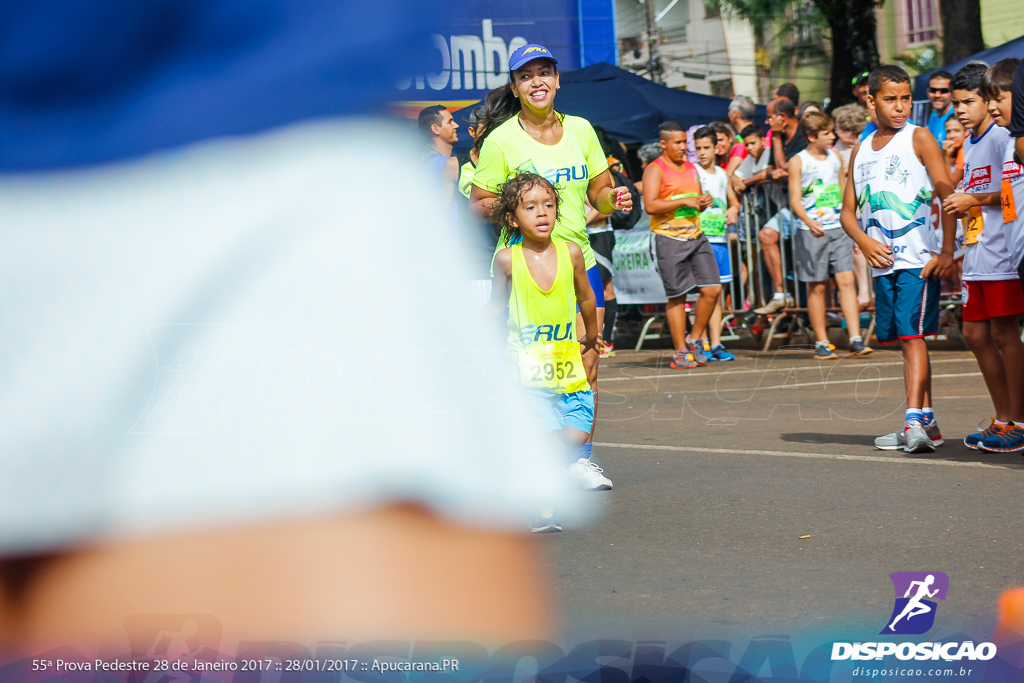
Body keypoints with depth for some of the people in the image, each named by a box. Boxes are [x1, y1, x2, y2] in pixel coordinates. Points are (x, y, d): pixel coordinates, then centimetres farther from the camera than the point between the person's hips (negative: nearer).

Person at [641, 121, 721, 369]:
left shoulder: (691, 168, 18)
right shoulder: (655, 170, -5)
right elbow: (650, 205, -16)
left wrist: (704, 201, 6)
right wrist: (683, 201, -18)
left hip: (696, 236, 6)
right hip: (669, 239, -6)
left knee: (712, 289, -2)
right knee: (677, 296, -2)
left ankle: (694, 340, 14)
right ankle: (680, 351, 7)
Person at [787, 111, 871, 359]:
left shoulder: (836, 158, 13)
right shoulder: (798, 162, -2)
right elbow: (795, 199, -8)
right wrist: (808, 221, -26)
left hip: (839, 228, 4)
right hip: (812, 232, -4)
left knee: (846, 280, -6)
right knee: (817, 286, 1)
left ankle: (856, 340, -9)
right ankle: (821, 343, 10)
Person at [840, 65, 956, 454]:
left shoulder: (918, 138, -1)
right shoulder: (861, 150, 15)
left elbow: (947, 194, -7)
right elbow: (848, 210, 16)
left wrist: (947, 252, -15)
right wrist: (864, 241, -5)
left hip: (918, 259, -6)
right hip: (883, 262, 6)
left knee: (912, 335, -14)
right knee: (904, 340, 9)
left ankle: (914, 421, -19)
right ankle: (926, 424, 16)